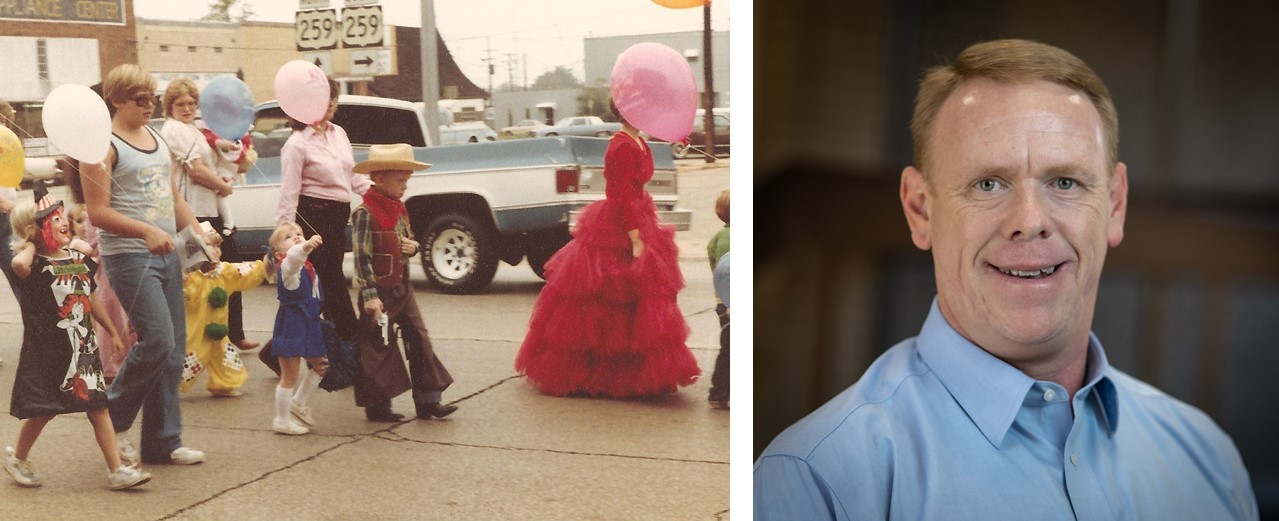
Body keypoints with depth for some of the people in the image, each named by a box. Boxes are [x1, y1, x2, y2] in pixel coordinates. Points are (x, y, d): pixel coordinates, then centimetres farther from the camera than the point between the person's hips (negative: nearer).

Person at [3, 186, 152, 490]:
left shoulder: (78, 258, 7)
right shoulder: (35, 265, -13)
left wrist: (111, 330, 25)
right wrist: (31, 246, -18)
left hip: (84, 347, 6)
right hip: (47, 352, -5)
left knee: (98, 405, 3)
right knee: (43, 410, 5)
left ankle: (116, 470, 5)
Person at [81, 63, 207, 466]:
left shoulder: (158, 141, 16)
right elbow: (98, 212, -13)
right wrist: (146, 231, -26)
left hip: (166, 255, 8)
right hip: (127, 256, -8)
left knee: (173, 351, 6)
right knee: (157, 340, -16)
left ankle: (164, 441, 15)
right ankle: (113, 419, 8)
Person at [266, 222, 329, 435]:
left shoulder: (308, 268, 12)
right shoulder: (286, 267, -16)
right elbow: (293, 257, -42)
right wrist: (306, 246, -60)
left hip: (309, 325, 9)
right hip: (290, 327, -9)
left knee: (321, 365, 19)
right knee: (290, 376, 0)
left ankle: (298, 403, 35)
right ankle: (282, 420, 13)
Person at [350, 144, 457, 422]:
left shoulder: (399, 208, 10)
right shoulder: (365, 213, -15)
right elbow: (362, 258, -19)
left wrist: (413, 246, -2)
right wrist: (370, 296, -23)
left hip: (402, 288, 8)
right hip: (381, 291, -8)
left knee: (420, 339, 5)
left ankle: (428, 401, 9)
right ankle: (377, 407, 13)